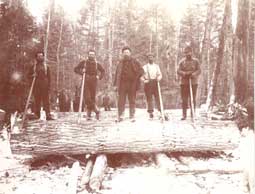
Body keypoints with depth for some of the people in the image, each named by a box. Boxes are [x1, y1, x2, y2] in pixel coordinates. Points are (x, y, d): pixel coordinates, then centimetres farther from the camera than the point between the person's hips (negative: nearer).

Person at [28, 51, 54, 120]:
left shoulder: (46, 67, 11)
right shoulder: (33, 67, 13)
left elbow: (49, 77, 7)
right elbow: (29, 75, 15)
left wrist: (48, 86, -2)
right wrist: (32, 75, -8)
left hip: (44, 86, -1)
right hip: (36, 87, 1)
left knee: (46, 101, -7)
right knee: (37, 101, 1)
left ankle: (48, 115, -9)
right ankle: (37, 115, 7)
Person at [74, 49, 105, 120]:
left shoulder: (96, 64, 10)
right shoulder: (84, 62, 7)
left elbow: (103, 71, 23)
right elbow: (76, 69, 9)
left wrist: (99, 76, 5)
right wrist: (81, 71, -9)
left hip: (93, 82, 1)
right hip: (86, 82, -1)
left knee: (92, 98, 1)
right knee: (87, 97, -15)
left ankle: (89, 114, 11)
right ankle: (96, 110, -7)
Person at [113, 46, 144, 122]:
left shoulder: (134, 62, 7)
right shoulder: (120, 63, 12)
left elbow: (141, 70, 8)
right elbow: (117, 74, 14)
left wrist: (137, 76, -11)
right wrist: (116, 84, 9)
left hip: (132, 83, -1)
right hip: (122, 83, 1)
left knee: (132, 100, 3)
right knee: (121, 100, -5)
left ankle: (132, 116, 10)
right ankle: (120, 116, 1)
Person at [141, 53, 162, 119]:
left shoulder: (157, 66, 15)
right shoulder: (144, 67, 11)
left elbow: (160, 74, 10)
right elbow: (141, 76, 9)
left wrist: (158, 78, -12)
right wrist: (144, 80, -10)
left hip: (155, 83, 0)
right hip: (148, 84, 0)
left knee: (158, 98, -7)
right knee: (149, 98, -2)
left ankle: (161, 111, -6)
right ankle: (150, 112, 4)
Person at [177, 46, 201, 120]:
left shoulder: (195, 61, 7)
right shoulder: (182, 61, 9)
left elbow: (199, 70, 1)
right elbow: (178, 71, 3)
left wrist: (194, 74, -19)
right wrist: (184, 73, -17)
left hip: (193, 82, -1)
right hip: (184, 82, 1)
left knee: (193, 99, 1)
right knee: (184, 99, 0)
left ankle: (193, 114, 9)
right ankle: (184, 114, 6)